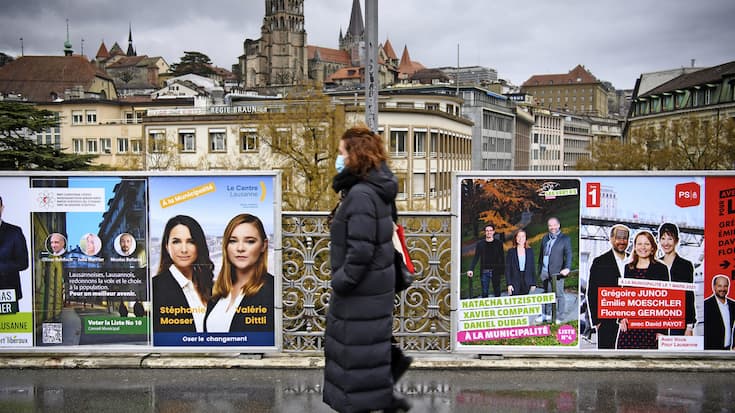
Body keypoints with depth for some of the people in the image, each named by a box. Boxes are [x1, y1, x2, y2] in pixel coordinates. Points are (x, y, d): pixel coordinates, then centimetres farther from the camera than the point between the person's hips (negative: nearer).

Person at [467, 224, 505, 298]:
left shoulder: (499, 243, 6)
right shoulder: (480, 243, 6)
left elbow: (502, 258, 5)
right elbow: (476, 257, 3)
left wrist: (502, 270, -6)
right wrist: (471, 269, -10)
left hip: (495, 272, 0)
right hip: (484, 272, 0)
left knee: (497, 292, 4)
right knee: (485, 292, 1)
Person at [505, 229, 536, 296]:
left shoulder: (530, 251, 8)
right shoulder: (511, 251, 2)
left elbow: (533, 268, 8)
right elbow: (507, 269, 0)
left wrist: (533, 283, 3)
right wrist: (509, 284, -8)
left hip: (526, 283, 2)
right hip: (515, 283, -2)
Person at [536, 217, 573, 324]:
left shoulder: (565, 239, -2)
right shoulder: (545, 238, 14)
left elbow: (568, 255, -10)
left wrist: (567, 268, -25)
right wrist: (540, 269, 16)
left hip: (557, 272, -5)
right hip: (545, 272, 5)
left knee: (558, 294, -1)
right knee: (547, 293, 13)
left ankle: (558, 317, 5)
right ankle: (546, 314, 23)